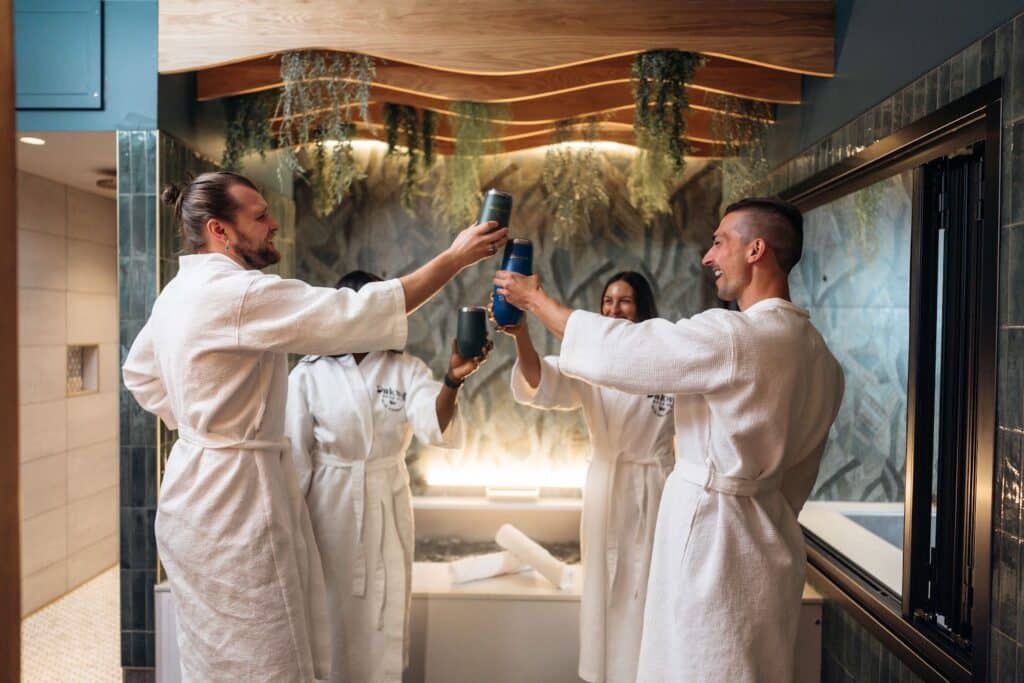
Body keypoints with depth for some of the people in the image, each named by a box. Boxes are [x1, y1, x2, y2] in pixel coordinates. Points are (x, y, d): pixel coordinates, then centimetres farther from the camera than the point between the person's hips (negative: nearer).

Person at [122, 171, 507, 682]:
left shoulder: (180, 291, 8)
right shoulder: (237, 293, -23)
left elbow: (139, 374, 22)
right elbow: (358, 313, -27)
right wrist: (455, 257, -21)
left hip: (203, 484, 10)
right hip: (234, 495, -10)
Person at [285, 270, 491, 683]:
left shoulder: (407, 370, -1)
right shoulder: (308, 373, -4)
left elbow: (435, 428, -18)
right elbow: (295, 456, 0)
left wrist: (453, 381, -37)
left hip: (388, 511, 1)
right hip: (329, 509, -1)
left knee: (383, 623, 11)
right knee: (330, 621, 10)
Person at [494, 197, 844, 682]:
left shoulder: (733, 336, -22)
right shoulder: (820, 357, 6)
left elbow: (617, 350, -17)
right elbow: (796, 475, 12)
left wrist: (534, 299, -4)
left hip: (712, 537, -8)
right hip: (765, 542, 8)